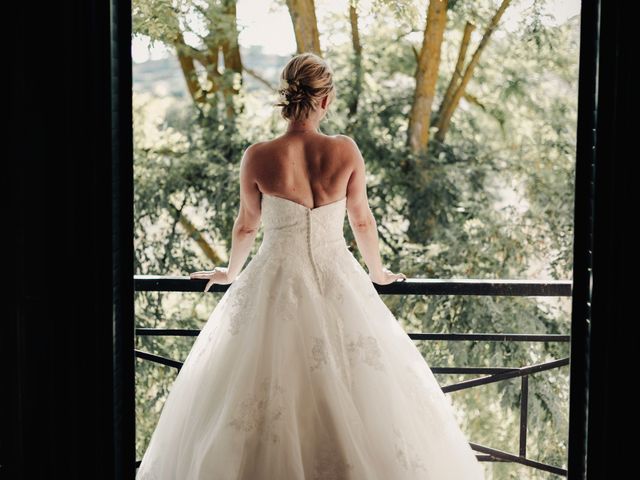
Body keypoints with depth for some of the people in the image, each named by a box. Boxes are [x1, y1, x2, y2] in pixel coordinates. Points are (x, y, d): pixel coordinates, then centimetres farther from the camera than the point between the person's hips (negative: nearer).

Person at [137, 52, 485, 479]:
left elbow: (247, 226, 5)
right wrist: (378, 272, 24)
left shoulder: (258, 158, -10)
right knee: (363, 394, 14)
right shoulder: (346, 151, -8)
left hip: (275, 284, -1)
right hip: (338, 282, 1)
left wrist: (231, 272, 25)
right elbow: (362, 221, 6)